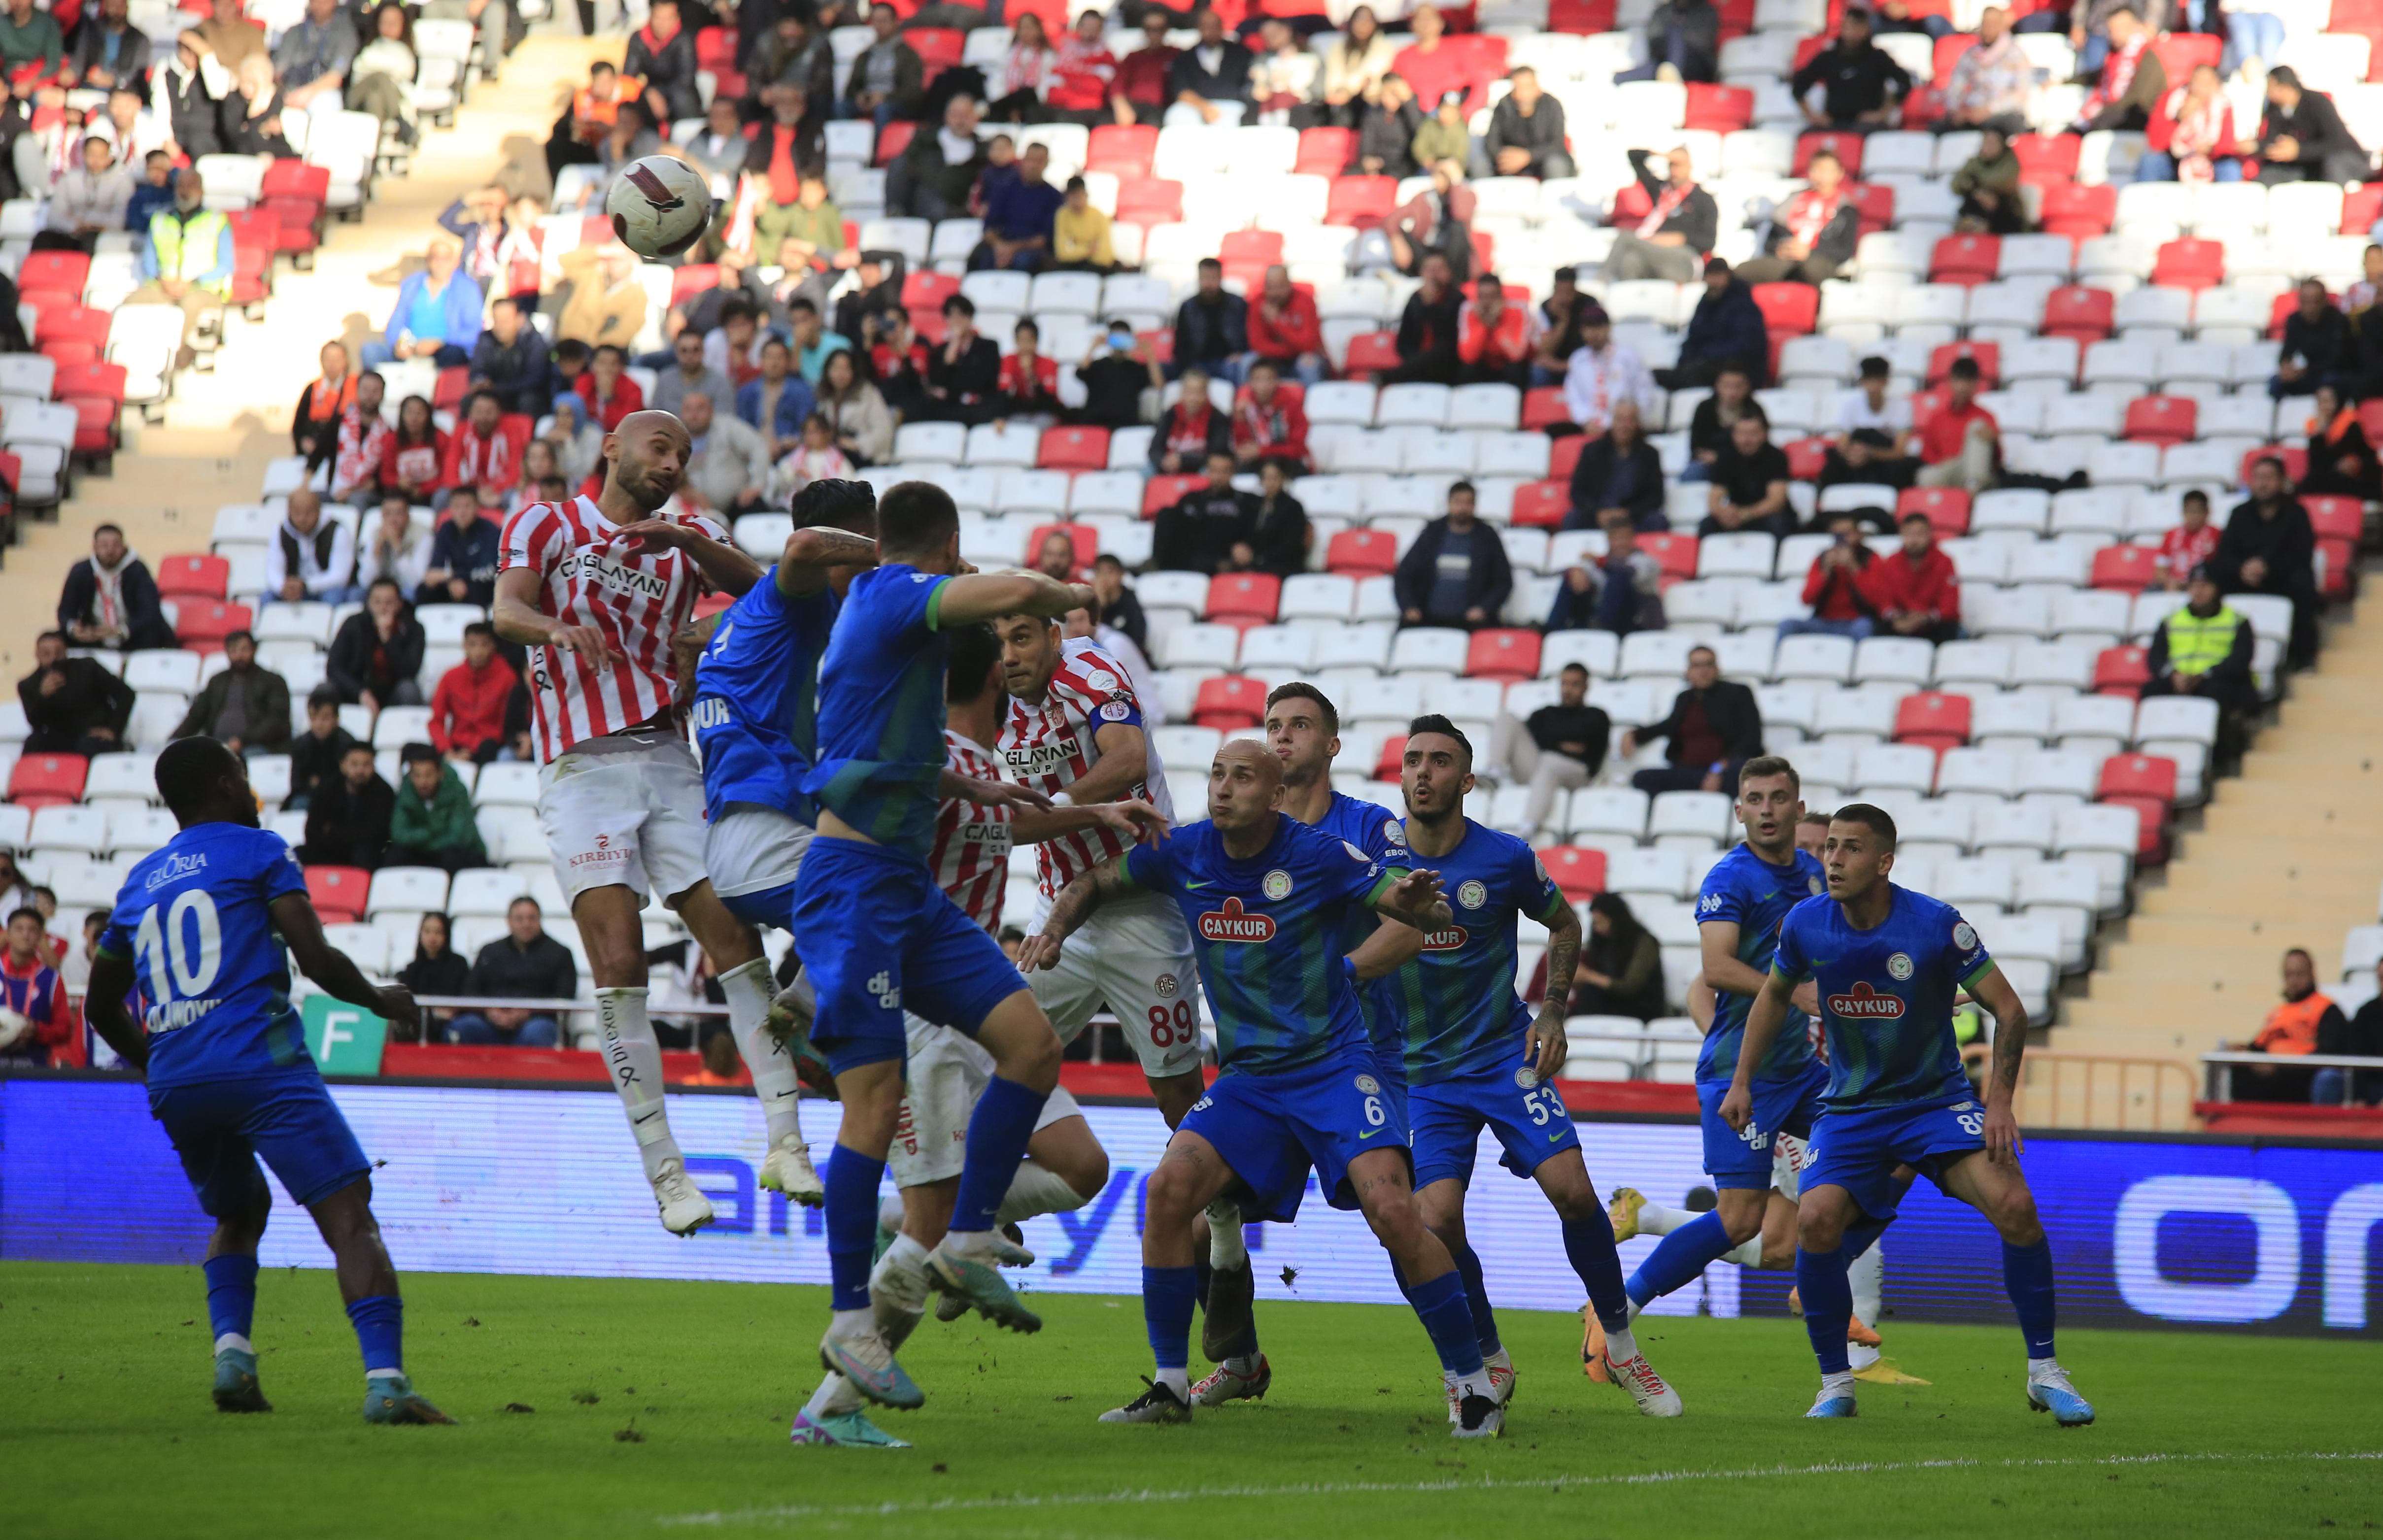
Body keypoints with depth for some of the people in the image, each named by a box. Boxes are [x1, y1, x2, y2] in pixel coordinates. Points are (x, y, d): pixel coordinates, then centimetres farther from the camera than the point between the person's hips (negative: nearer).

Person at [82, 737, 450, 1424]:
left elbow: (101, 1008, 31)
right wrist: (380, 1001, 13)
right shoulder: (256, 851, 6)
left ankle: (231, 1350, 6)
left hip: (174, 1084, 6)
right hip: (262, 1066, -6)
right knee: (350, 1219, -10)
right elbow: (317, 961, -5)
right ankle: (385, 1379, -29)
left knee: (239, 1212, 29)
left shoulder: (139, 883, 23)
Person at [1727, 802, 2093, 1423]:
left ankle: (2044, 1372, -6)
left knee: (2014, 1205, -23)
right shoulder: (1806, 924, -6)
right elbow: (1774, 996, 16)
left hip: (1937, 1099, -2)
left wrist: (2000, 1102, -17)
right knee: (1816, 1221, -23)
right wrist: (1742, 1082, 12)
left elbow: (2008, 1010, -9)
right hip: (1854, 1110, 2)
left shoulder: (1936, 925, -16)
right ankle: (1835, 1384, -2)